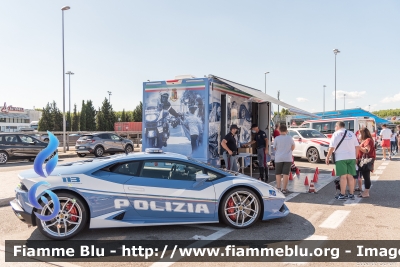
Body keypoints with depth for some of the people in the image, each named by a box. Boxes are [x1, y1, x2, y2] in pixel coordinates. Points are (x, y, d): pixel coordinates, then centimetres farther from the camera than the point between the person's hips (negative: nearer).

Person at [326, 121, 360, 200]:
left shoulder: (336, 134, -2)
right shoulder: (351, 133, 13)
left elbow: (332, 147, -9)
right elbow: (357, 146, 11)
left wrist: (327, 157, -3)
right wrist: (355, 156, 20)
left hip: (341, 158, -5)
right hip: (351, 157, 5)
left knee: (343, 176, -3)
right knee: (350, 176, 9)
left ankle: (342, 194, 1)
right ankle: (351, 194, 14)